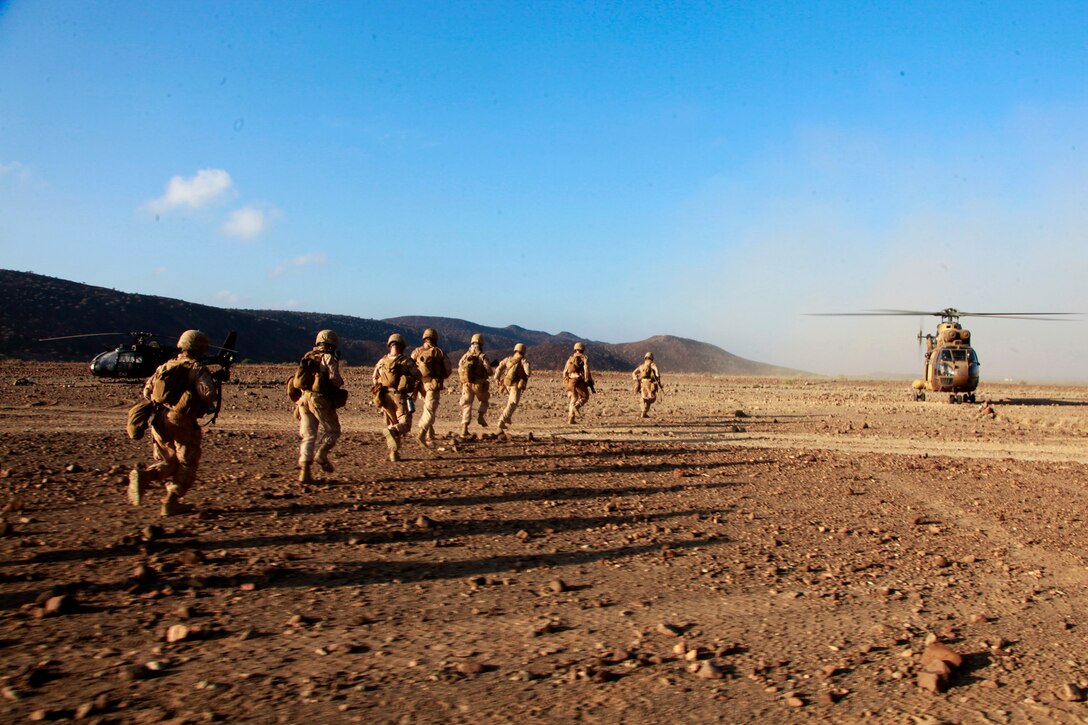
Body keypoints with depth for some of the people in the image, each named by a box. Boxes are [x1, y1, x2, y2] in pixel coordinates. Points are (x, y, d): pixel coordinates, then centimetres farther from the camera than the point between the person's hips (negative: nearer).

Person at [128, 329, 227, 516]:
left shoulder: (165, 366, 14)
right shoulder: (197, 369, -4)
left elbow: (147, 390, 16)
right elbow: (209, 394, -18)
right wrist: (216, 379, 1)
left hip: (159, 421, 6)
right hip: (182, 423, -6)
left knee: (168, 461, 20)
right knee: (187, 464, 9)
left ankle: (143, 476, -7)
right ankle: (171, 502, 3)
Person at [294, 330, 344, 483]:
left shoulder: (307, 358, 19)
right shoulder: (328, 358, -1)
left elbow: (296, 381, 17)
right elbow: (335, 379, -13)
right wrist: (340, 382, 8)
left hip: (303, 399, 6)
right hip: (321, 400, -6)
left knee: (308, 436, 7)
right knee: (332, 431, 13)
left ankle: (304, 470, -1)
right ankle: (321, 455, -4)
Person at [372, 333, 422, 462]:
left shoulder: (381, 362, 4)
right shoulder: (406, 361, -9)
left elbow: (375, 378, 14)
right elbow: (418, 377, -8)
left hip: (386, 397, 4)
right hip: (401, 397, -4)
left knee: (392, 425, 15)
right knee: (405, 425, 1)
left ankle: (394, 453, 9)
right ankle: (391, 431, -31)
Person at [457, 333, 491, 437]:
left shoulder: (465, 356, 3)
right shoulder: (482, 356, -10)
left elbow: (459, 371, 9)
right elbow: (489, 372, -13)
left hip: (466, 385, 3)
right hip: (479, 385, -3)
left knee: (466, 406, 7)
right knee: (484, 400, 26)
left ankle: (464, 429, -2)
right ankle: (480, 416, 6)